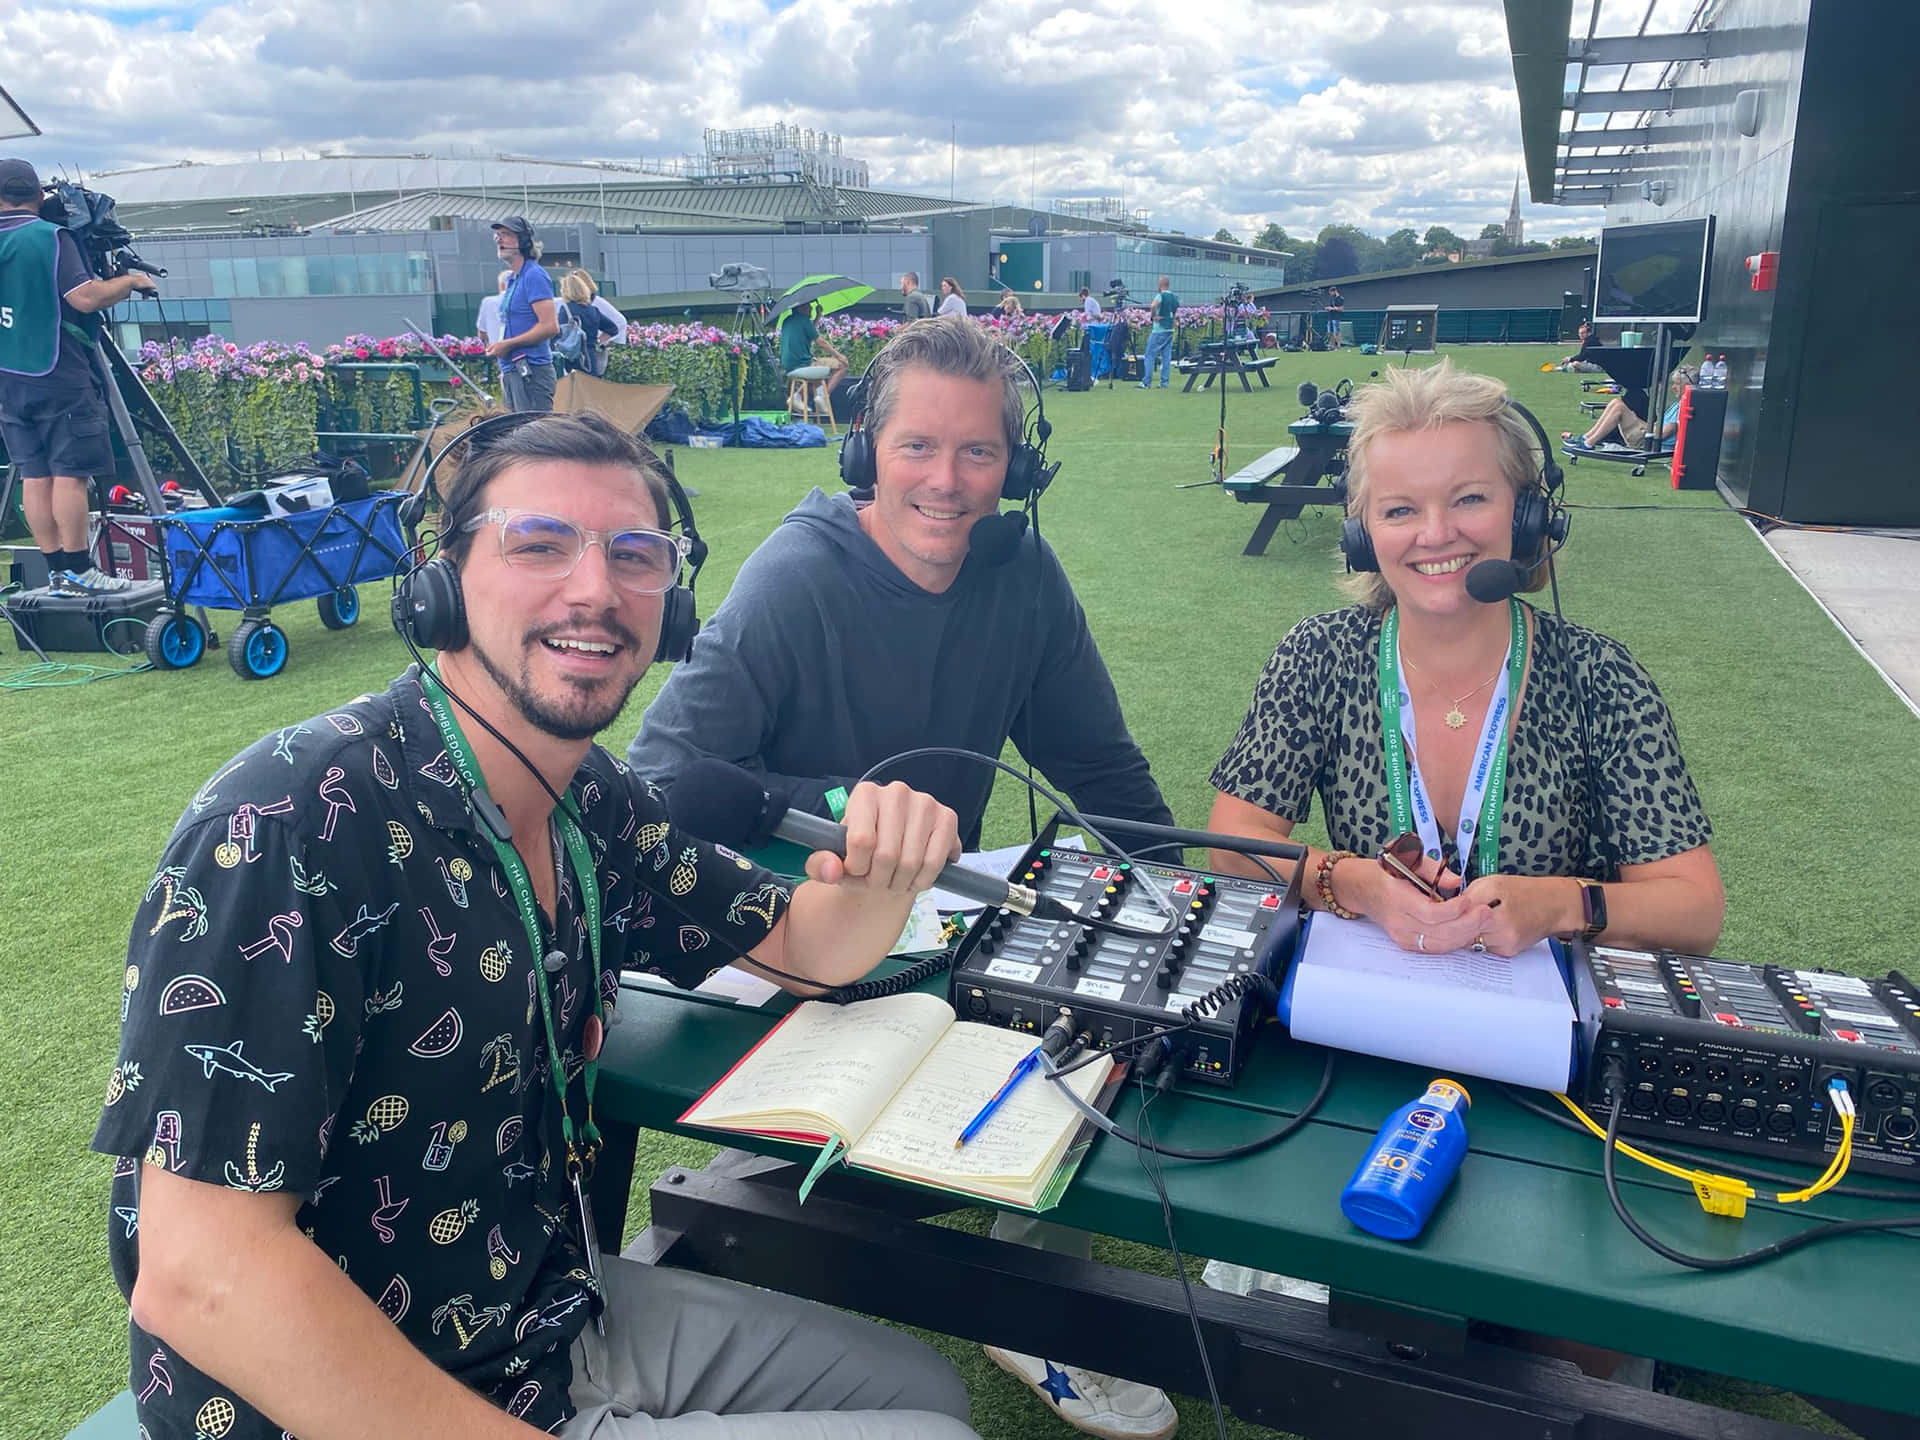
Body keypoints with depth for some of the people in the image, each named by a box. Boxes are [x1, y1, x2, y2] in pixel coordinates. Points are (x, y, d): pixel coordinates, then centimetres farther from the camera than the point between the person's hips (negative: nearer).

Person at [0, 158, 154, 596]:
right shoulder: (50, 237, -8)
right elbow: (86, 298, -17)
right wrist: (130, 280, -3)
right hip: (59, 379, -6)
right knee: (70, 473, -4)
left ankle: (55, 569, 9)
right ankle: (77, 570, -5)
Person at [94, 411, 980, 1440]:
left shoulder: (592, 802, -3)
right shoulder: (291, 824, -27)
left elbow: (806, 951, 7)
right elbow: (201, 1274, -29)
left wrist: (885, 873, -16)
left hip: (560, 1310, 7)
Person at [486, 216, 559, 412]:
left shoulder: (534, 276, -9)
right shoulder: (512, 280, 20)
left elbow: (550, 326, -19)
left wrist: (507, 344, -14)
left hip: (531, 373, -10)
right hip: (512, 372, 10)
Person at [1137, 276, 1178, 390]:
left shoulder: (1160, 295, -12)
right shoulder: (1175, 297, 10)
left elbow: (1153, 306, -30)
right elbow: (1177, 309, 23)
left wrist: (1154, 316, -16)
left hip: (1159, 330, -7)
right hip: (1170, 329, 7)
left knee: (1150, 356, -3)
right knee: (1167, 357, 7)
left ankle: (1146, 382, -6)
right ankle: (1165, 383, 6)